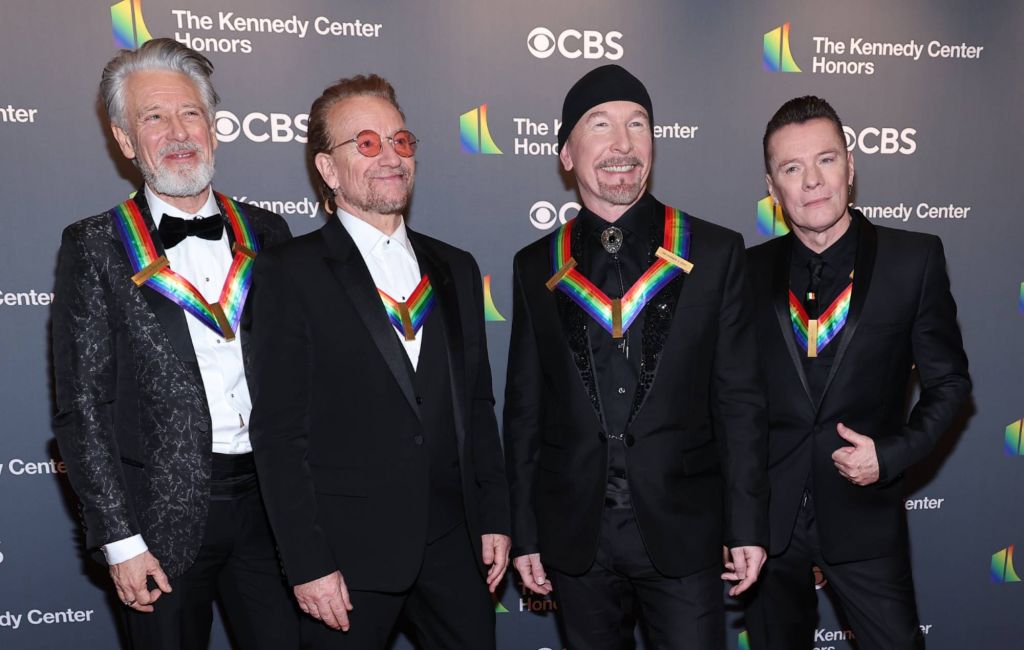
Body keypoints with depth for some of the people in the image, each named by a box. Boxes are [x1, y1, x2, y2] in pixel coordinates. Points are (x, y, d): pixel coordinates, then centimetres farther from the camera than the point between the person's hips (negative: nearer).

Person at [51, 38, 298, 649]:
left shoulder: (268, 234, 6)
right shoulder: (94, 249, -3)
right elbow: (81, 408, -4)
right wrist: (120, 540, -8)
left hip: (270, 501, 3)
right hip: (163, 519, -2)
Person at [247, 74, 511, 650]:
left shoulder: (456, 269, 9)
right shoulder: (290, 273, -6)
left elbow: (477, 405, 12)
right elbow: (279, 433, -9)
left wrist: (494, 516, 7)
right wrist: (308, 564, -12)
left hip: (455, 543, 4)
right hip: (349, 553, -4)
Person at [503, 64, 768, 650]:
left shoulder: (715, 252, -1)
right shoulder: (536, 268, 3)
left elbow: (739, 400, -1)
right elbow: (525, 409, 6)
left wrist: (748, 525, -3)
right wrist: (525, 533, 5)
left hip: (682, 533, -1)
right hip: (575, 536, 2)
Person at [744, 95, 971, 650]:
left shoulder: (914, 260, -4)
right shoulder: (751, 270, 0)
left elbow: (948, 380, 2)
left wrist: (893, 455, -11)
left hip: (863, 514, -1)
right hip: (767, 514, 2)